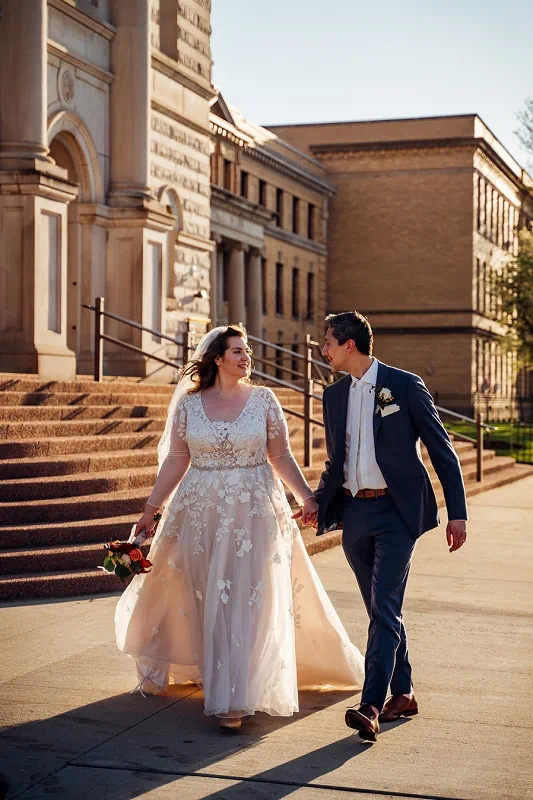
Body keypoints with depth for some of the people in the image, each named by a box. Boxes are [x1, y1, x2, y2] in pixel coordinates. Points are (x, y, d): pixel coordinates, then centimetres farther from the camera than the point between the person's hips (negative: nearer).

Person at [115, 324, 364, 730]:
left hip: (254, 510, -1)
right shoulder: (188, 402, 1)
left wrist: (307, 496, -8)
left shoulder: (263, 399, 0)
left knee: (244, 601, -5)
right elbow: (175, 460, 6)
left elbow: (281, 456, 2)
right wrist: (151, 509, 6)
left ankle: (233, 697, 0)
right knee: (209, 600, 11)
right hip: (200, 512, 1)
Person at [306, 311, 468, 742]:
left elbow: (442, 450, -4)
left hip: (396, 512, -6)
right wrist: (319, 502, 9)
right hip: (354, 513, 6)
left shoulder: (405, 386, -5)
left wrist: (458, 513, -8)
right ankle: (403, 694, 25)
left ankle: (370, 706, -16)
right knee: (382, 610, 12)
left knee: (385, 609, -12)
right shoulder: (334, 395, 11)